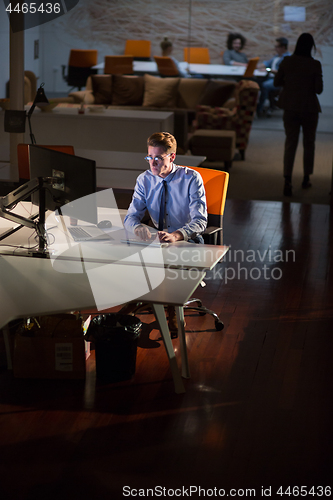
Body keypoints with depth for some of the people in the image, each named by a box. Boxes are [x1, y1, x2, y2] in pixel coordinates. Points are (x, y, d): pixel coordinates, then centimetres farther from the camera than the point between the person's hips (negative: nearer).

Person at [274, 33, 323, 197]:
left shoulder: (287, 62, -5)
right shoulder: (315, 65, -12)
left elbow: (276, 82, 3)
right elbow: (319, 89, -11)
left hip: (290, 108, 2)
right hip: (309, 108, -2)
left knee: (290, 143, 3)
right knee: (309, 143, 15)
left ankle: (287, 181, -11)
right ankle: (306, 179, 25)